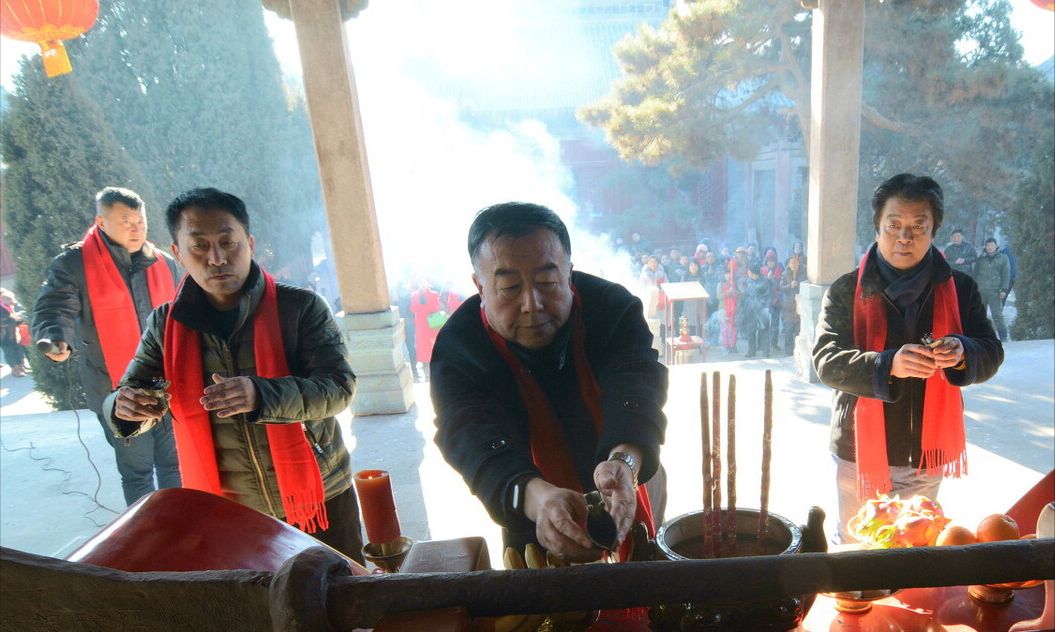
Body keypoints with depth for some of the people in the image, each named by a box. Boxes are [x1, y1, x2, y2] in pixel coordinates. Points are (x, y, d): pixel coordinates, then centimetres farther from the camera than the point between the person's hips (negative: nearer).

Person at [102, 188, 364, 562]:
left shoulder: (301, 307, -13)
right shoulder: (167, 325, -2)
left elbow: (339, 387, -19)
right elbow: (131, 392, 6)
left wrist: (261, 395, -36)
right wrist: (126, 407, -18)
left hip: (318, 498, -2)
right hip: (226, 514, 2)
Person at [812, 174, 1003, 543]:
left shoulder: (959, 288, 1)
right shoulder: (847, 291, -7)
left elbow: (991, 354, 1)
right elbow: (826, 362, -16)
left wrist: (962, 354, -23)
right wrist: (888, 365, -33)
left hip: (927, 454, 2)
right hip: (860, 452, -2)